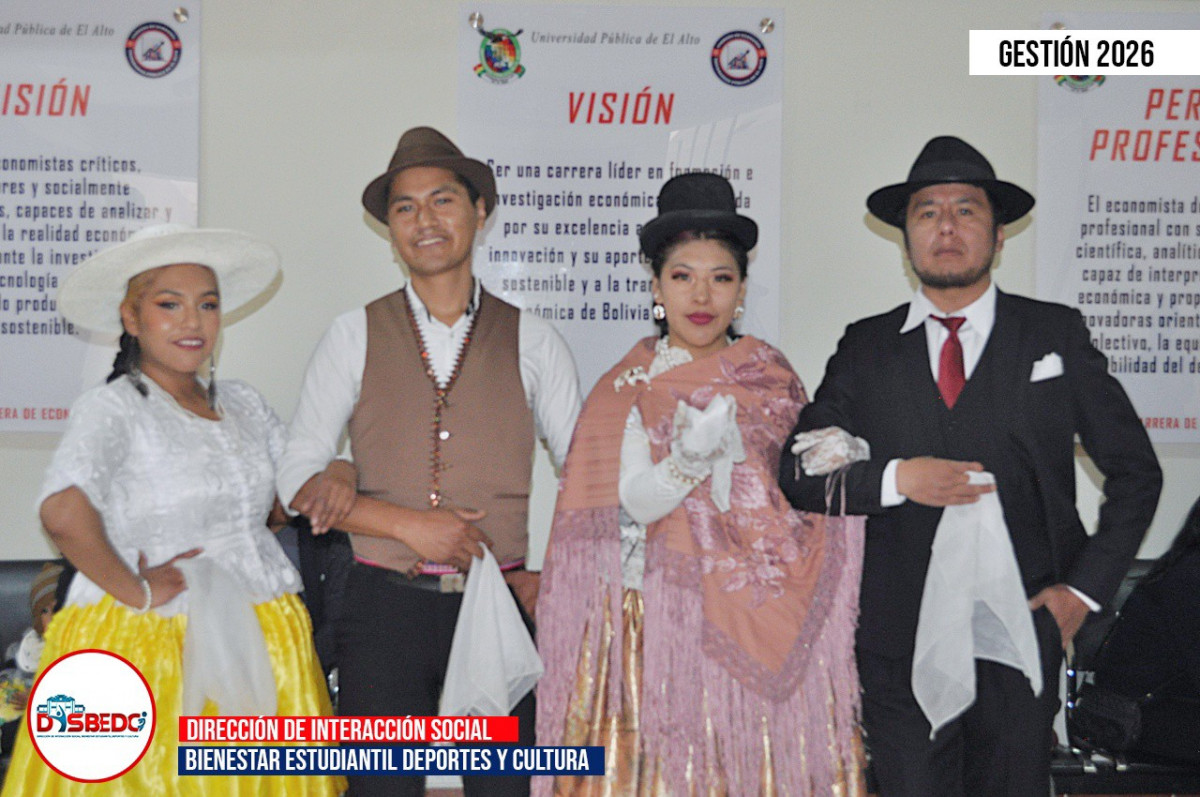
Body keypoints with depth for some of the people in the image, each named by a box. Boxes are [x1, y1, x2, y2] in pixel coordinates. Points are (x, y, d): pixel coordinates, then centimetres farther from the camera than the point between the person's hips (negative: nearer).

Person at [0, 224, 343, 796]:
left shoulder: (243, 404, 11)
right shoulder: (111, 408, -8)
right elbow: (63, 512, -25)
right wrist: (135, 591, -18)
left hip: (260, 638, 6)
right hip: (153, 644, -5)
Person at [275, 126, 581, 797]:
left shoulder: (532, 341, 7)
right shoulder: (356, 335, 6)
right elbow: (297, 477, 2)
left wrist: (550, 578, -1)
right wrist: (409, 524, -9)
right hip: (386, 607, 0)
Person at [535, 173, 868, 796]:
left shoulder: (770, 377, 7)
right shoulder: (629, 386, 3)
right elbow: (633, 504, -7)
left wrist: (832, 463, -13)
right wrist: (689, 460, -24)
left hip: (755, 618, 1)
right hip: (661, 621, -1)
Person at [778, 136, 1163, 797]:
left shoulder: (1056, 335, 5)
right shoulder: (866, 349, 7)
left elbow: (1135, 470, 8)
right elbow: (799, 472, 3)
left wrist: (1086, 589, 0)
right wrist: (895, 479, -13)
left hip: (1022, 633, 0)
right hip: (901, 639, 0)